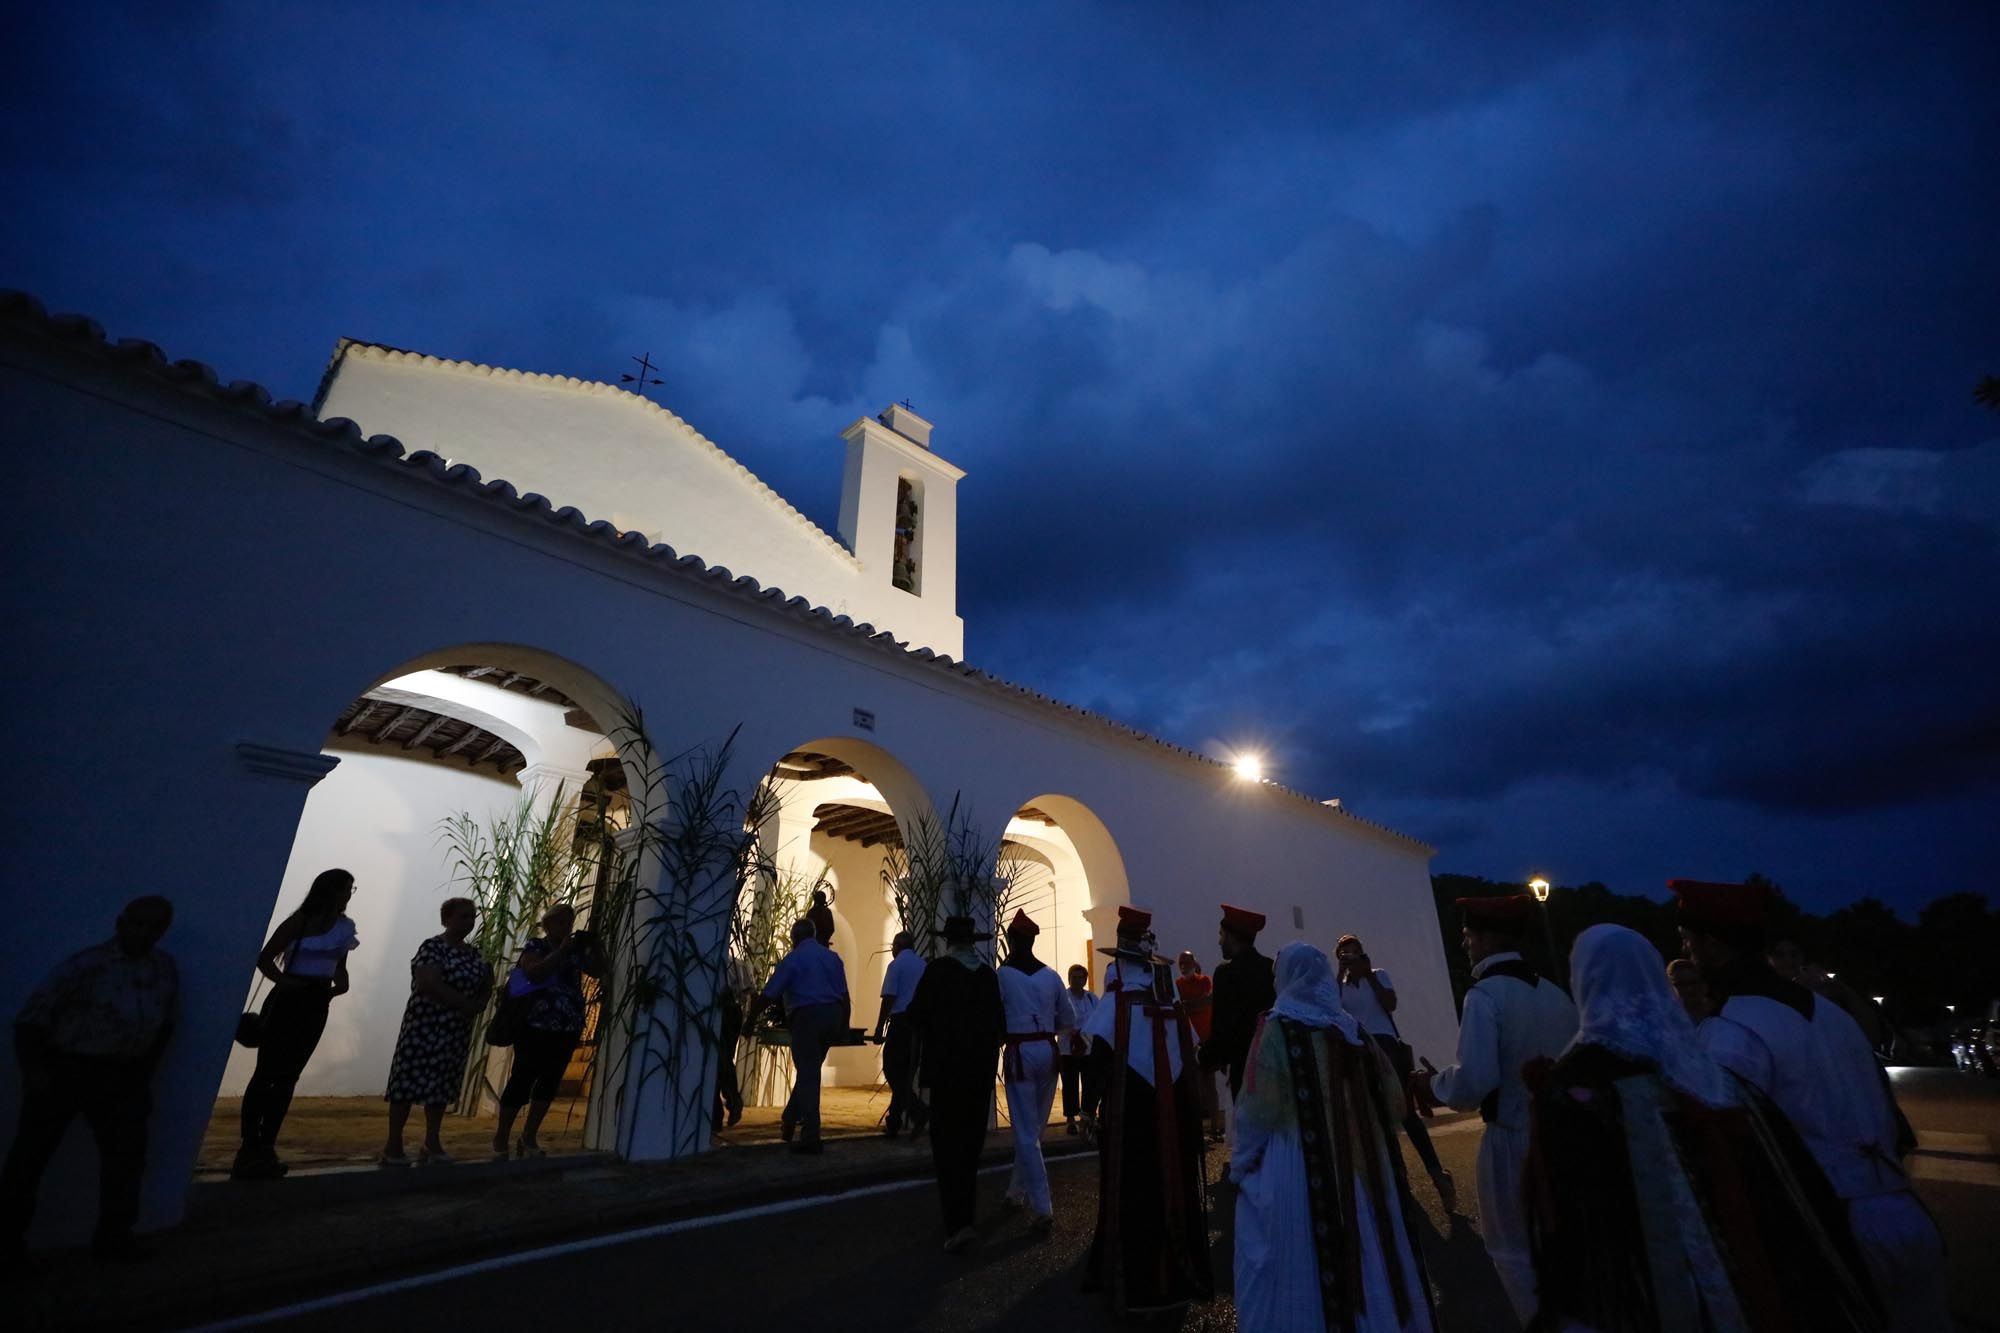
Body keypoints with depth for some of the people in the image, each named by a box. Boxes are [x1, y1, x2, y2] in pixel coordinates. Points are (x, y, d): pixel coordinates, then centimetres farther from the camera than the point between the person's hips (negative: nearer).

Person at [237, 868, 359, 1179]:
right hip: (288, 1000, -5)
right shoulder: (300, 921, -8)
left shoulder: (344, 927, 7)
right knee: (266, 1072, -2)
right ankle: (249, 1146, 4)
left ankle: (266, 1147, 14)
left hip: (316, 1004, 5)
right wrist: (283, 982, -21)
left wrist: (341, 982, -1)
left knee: (288, 1076, 8)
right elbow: (265, 958, -6)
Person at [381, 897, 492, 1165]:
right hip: (426, 1027, -7)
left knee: (442, 1085, 10)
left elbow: (483, 986, 15)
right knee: (409, 1081, -3)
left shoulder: (472, 953, 12)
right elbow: (428, 984, -22)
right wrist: (466, 1004, -20)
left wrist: (482, 1000, -8)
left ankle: (431, 1143, 17)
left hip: (457, 1031, 7)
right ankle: (393, 1146, 7)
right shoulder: (432, 947, -10)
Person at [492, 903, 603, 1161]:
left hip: (567, 1028, 5)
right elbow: (535, 973, -19)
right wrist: (562, 950, -20)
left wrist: (594, 946, -5)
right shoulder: (534, 946, -1)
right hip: (535, 1026, -4)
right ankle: (500, 1138, 14)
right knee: (522, 1079, -1)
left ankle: (529, 1137, 19)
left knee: (550, 1081, 7)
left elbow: (599, 970, 8)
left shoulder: (575, 951, 11)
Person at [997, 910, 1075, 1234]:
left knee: (1026, 1133, 2)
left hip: (1020, 1053, -5)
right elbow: (1068, 1020, 9)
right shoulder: (1051, 975, 4)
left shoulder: (1003, 974, -8)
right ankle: (1017, 1191, 35)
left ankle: (1042, 1210, -1)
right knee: (1034, 1128, 19)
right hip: (1048, 1051, 5)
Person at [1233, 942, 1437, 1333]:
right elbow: (1392, 1100, 10)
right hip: (1358, 1167, 6)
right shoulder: (1352, 1028, 5)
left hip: (1294, 1170, -6)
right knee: (1366, 1263, 18)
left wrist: (1241, 1166, -1)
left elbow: (1258, 1110, -14)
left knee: (1295, 1274, 4)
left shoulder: (1277, 1029, -11)